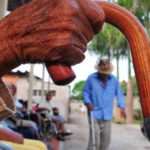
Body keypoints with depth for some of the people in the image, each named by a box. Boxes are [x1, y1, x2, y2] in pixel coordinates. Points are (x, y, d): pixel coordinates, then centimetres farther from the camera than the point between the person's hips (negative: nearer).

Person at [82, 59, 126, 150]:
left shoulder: (114, 79, 0)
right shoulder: (91, 78, -6)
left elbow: (119, 93, 4)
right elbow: (85, 91, 3)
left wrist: (122, 107, -7)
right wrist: (88, 102, -13)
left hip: (107, 115, 3)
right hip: (94, 114, -3)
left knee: (106, 140, 13)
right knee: (95, 138, -9)